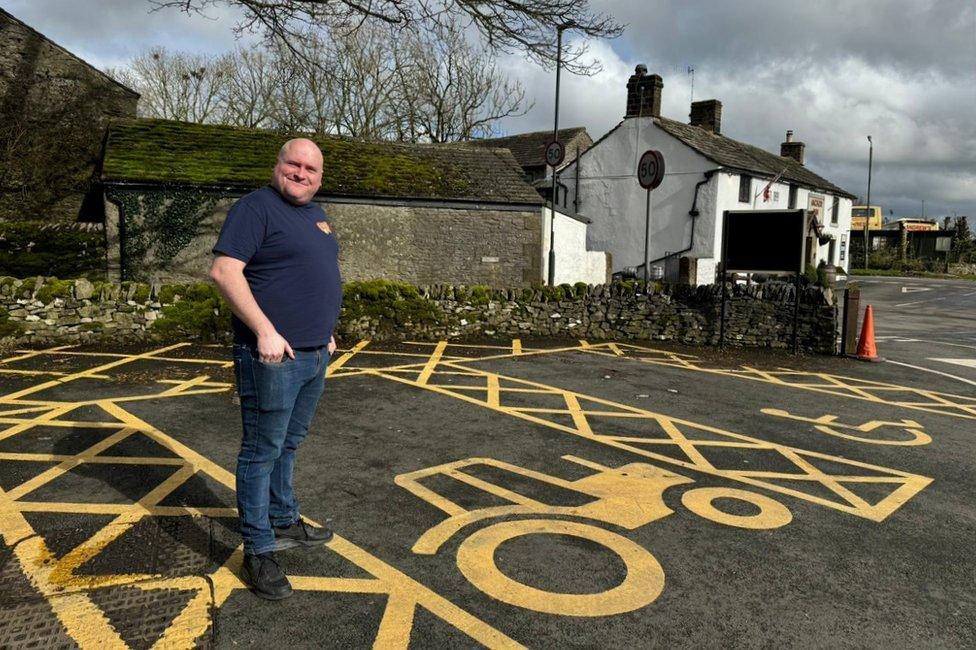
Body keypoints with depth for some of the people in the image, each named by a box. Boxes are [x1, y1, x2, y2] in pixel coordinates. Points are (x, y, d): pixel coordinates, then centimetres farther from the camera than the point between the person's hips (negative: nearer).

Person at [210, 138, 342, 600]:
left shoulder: (314, 213, 17)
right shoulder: (256, 207, -10)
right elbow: (224, 270, -20)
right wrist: (265, 330, -25)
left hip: (314, 355, 9)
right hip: (274, 356, -8)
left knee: (288, 445, 20)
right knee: (263, 452, 0)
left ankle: (284, 522, 35)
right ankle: (258, 552, 10)